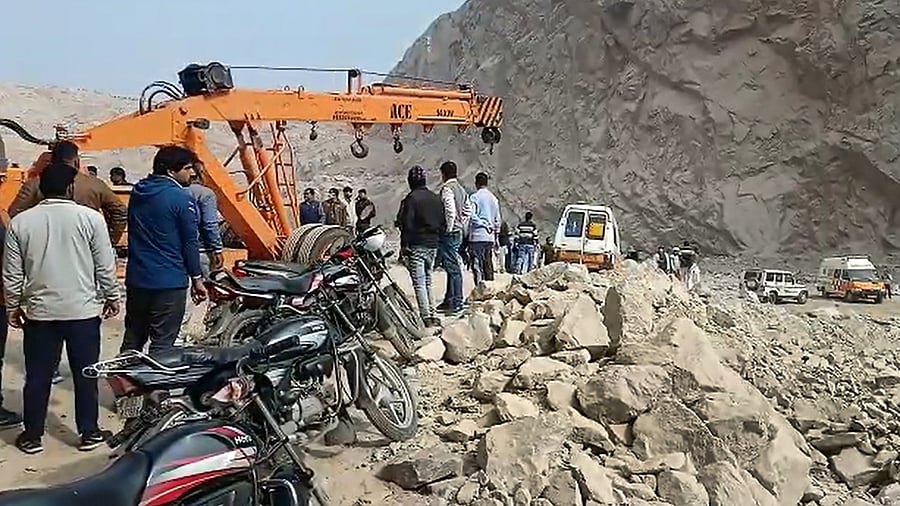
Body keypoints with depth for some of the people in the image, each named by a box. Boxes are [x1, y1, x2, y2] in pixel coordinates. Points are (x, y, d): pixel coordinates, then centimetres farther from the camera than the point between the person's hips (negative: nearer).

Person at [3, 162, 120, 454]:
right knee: (85, 374, 9)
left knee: (37, 376, 12)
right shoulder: (90, 218, -8)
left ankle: (32, 436, 23)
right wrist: (111, 297, 8)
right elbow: (105, 266, -5)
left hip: (39, 312, 2)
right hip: (83, 310, -2)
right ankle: (89, 433, 18)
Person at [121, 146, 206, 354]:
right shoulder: (180, 198, -13)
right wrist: (197, 278, -3)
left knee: (132, 339, 18)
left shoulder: (137, 193, 9)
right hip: (169, 282, -7)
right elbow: (190, 242, -10)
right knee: (162, 344, -1)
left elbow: (133, 233, 18)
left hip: (136, 278, 7)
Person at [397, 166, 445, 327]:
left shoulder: (411, 199, -11)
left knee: (419, 283, -4)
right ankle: (433, 316, 15)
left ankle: (427, 318, -8)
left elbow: (407, 224, -14)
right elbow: (443, 223, 14)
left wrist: (404, 245, -10)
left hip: (417, 245, -7)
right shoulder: (436, 198, 10)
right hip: (433, 245, 7)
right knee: (428, 281, 16)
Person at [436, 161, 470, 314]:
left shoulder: (447, 189, -13)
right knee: (453, 266, 15)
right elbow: (468, 211, 17)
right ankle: (449, 300, 23)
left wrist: (448, 229, -16)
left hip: (449, 233, -10)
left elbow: (450, 211, -23)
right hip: (458, 232, 10)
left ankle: (456, 303, -4)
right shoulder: (461, 189, 15)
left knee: (453, 268, -7)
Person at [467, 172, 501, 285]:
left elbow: (472, 216, -16)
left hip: (477, 236, -6)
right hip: (490, 237, 6)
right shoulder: (494, 198, 12)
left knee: (477, 265, -5)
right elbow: (497, 220, 15)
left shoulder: (474, 197, -6)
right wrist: (496, 237, 20)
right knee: (488, 264, 12)